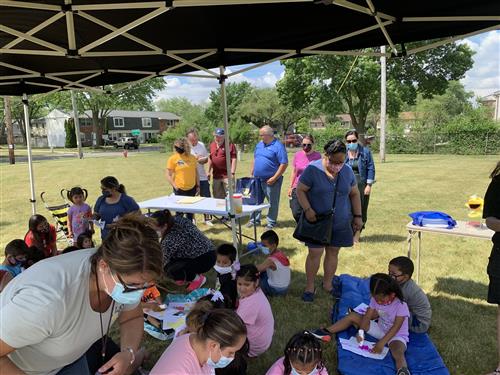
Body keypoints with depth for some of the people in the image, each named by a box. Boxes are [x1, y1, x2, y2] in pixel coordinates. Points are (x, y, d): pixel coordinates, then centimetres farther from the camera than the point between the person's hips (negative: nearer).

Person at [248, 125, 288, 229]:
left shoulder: (278, 146, -13)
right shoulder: (259, 144, 10)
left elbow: (284, 164, -17)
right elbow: (255, 159, 20)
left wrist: (274, 178, -19)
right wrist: (252, 173, 13)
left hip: (271, 180, -7)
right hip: (257, 179, 7)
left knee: (273, 202, 5)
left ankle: (271, 222, 17)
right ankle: (255, 219, 28)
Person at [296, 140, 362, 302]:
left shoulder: (347, 171, 0)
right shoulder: (313, 169, -13)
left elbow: (354, 194, 10)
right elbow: (300, 190, -9)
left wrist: (357, 216, 7)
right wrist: (307, 209, -20)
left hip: (340, 222, 4)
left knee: (333, 252, 11)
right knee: (315, 253, -1)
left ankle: (327, 284, 27)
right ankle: (310, 286, 15)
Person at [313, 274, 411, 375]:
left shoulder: (401, 306, -25)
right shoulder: (375, 299, -10)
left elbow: (395, 328, -26)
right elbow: (367, 316, -8)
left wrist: (381, 343, -31)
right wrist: (361, 331, -22)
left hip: (396, 335, -6)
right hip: (380, 329, 6)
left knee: (398, 353, -41)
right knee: (352, 316, -4)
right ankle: (326, 332, -4)